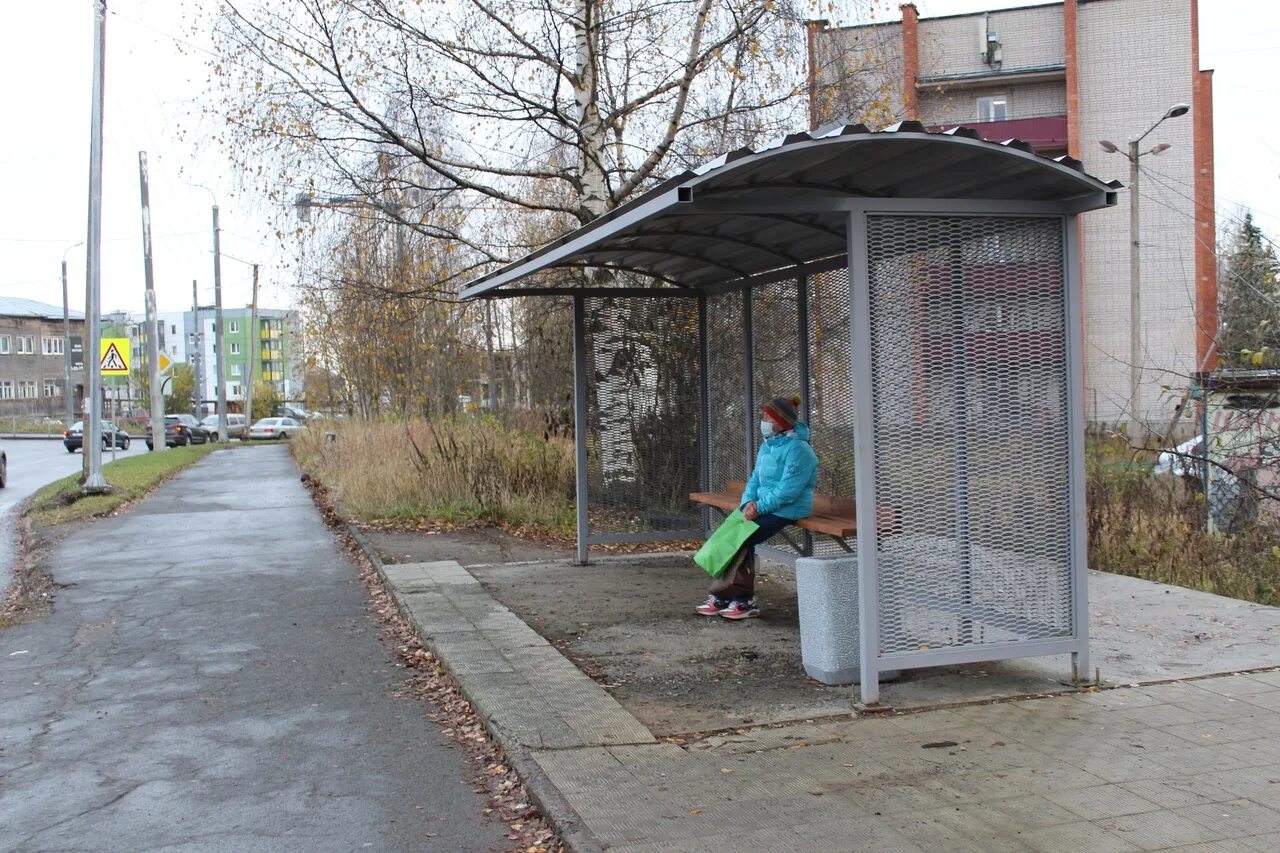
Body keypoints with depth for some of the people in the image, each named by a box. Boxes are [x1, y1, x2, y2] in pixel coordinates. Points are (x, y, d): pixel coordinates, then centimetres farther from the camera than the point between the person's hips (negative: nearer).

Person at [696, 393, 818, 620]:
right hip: (763, 506, 8)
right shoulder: (767, 446, 14)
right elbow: (755, 479, 15)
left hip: (786, 510, -8)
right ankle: (742, 600, -9)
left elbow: (788, 491, -20)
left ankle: (723, 596, -11)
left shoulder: (798, 449, -14)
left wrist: (759, 506, -19)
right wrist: (748, 502, -4)